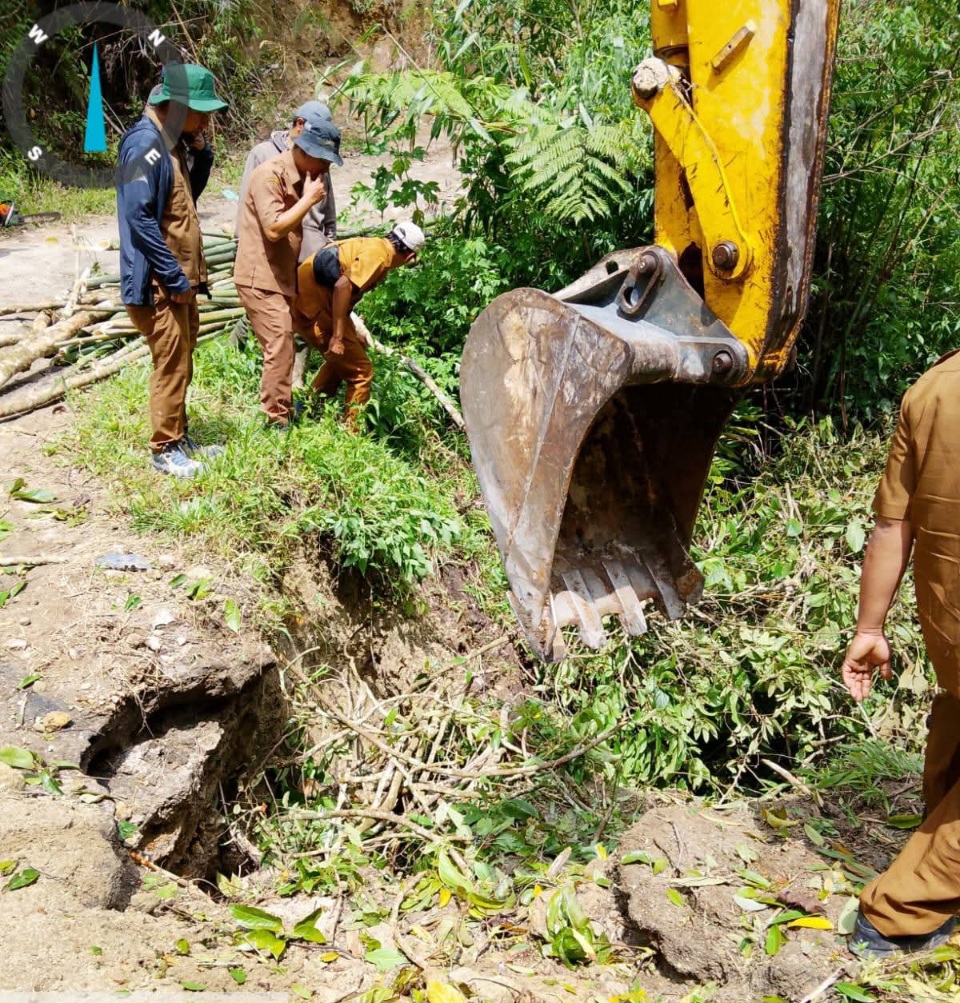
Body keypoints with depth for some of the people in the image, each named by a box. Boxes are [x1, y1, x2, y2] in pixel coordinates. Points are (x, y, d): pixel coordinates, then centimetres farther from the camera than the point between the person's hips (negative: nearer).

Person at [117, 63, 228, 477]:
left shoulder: (174, 141, 10)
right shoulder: (145, 143, -18)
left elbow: (189, 195, 21)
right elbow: (139, 217, -23)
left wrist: (201, 151, 4)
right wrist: (174, 277, -20)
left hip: (181, 276, 9)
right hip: (158, 281, -9)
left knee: (181, 363, 17)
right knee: (171, 366, -2)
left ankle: (179, 437, 29)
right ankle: (164, 450, 10)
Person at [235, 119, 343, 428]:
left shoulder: (301, 175, 10)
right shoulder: (270, 174, -18)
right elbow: (274, 228, -26)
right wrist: (309, 199, -21)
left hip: (282, 276, 9)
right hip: (260, 278, -9)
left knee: (284, 345, 15)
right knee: (279, 345, -12)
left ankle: (284, 408, 27)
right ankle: (278, 419, -6)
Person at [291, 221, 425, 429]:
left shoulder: (374, 245, 15)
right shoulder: (378, 255, -14)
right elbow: (342, 286, -26)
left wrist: (352, 332, 24)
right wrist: (337, 337, -25)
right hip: (312, 305, -10)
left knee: (341, 358, 30)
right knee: (361, 371, -2)